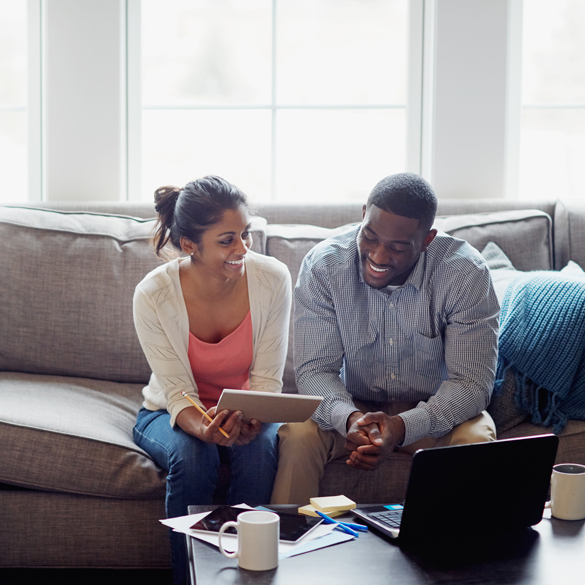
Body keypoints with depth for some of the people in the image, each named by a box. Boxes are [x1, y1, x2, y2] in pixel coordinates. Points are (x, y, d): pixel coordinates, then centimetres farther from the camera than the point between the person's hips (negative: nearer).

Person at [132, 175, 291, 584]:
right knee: (192, 456, -33)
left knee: (260, 448, -31)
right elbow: (178, 392, -19)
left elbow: (267, 379, -13)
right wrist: (205, 428, -41)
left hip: (247, 414, 1)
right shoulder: (153, 295, -22)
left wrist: (252, 417, -35)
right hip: (173, 414, -1)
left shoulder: (272, 279, -18)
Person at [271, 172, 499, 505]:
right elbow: (315, 370, -16)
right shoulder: (323, 266, -16)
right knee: (297, 436, -28)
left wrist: (403, 427, -38)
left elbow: (472, 381, -21)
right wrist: (349, 418, -39)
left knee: (476, 440, -31)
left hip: (433, 411, 0)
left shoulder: (466, 274, -19)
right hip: (351, 406, 1)